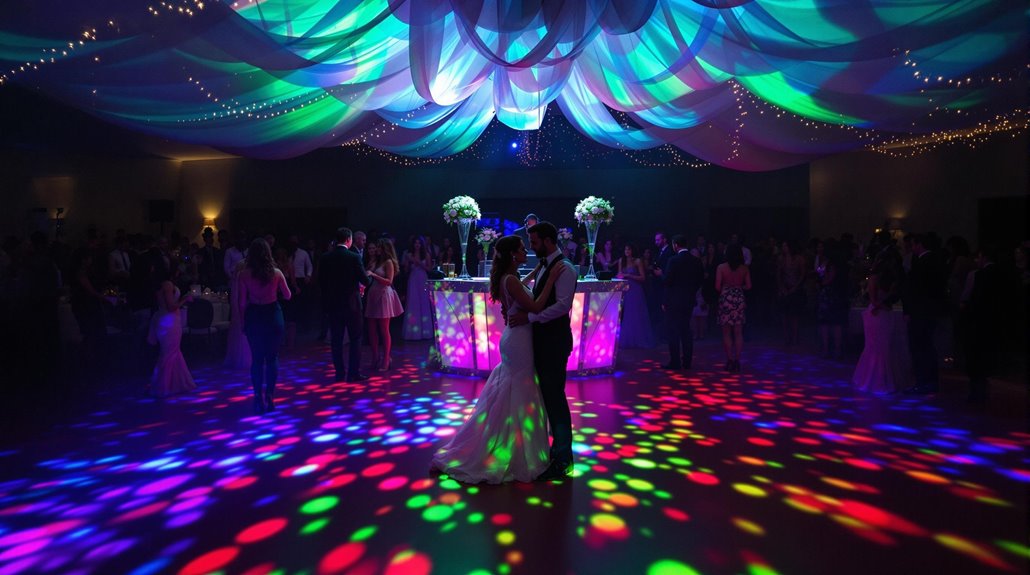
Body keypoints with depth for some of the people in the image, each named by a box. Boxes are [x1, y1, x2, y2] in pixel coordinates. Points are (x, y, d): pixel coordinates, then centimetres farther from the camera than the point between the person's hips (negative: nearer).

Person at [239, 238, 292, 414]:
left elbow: (242, 302, -7)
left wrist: (244, 320, 7)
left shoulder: (244, 274, -9)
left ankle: (259, 399, 10)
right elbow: (287, 296, 3)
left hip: (253, 317, 0)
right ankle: (270, 397, 12)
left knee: (257, 359, 10)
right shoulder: (276, 272, -7)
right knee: (272, 358, 11)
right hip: (273, 316, 0)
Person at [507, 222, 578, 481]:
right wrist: (518, 310, 0)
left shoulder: (563, 267, -14)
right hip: (542, 338, 9)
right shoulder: (543, 267, 15)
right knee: (547, 394, 14)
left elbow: (563, 305, -24)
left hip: (554, 340, -9)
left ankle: (562, 459, 7)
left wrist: (528, 317, -24)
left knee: (554, 396, -3)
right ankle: (558, 446, 26)